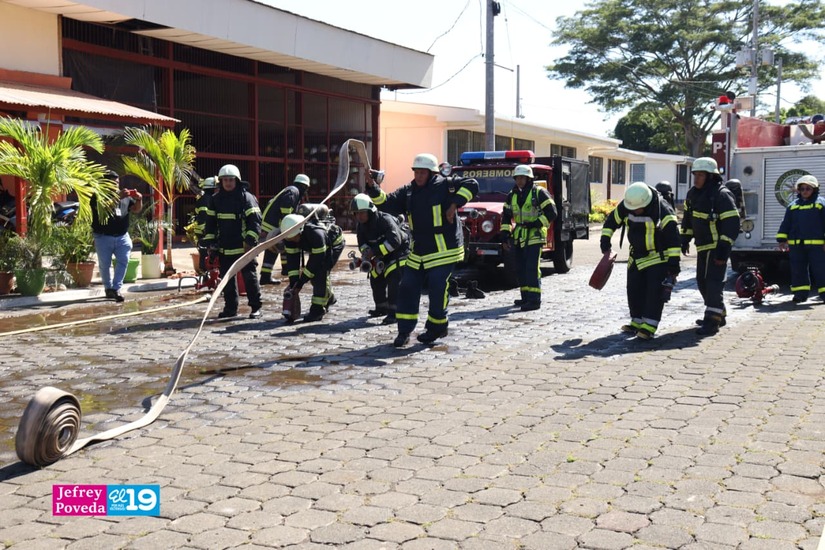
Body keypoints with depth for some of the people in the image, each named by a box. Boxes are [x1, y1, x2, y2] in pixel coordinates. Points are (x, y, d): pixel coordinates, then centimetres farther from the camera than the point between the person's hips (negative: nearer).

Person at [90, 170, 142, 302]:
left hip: (122, 237, 3)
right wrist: (118, 197, -29)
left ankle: (116, 288, -11)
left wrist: (139, 200, -15)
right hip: (103, 238, -2)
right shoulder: (98, 196, -1)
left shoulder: (125, 197, 11)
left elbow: (136, 210, 6)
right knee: (105, 265, 6)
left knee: (123, 261, -12)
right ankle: (108, 288, 23)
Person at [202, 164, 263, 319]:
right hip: (224, 249, 5)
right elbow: (210, 223, 16)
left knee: (249, 277, -2)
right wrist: (209, 242, 10)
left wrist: (250, 241, -17)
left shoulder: (247, 197, -5)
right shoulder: (215, 199, 11)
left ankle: (256, 307, 6)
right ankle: (230, 307, 20)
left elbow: (255, 220, -10)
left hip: (244, 248, -5)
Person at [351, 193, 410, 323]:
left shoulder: (385, 220, -31)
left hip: (400, 250, -8)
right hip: (383, 254, 8)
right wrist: (366, 252, -25)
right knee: (376, 278, 9)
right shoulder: (361, 226, -5)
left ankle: (394, 311, -21)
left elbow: (395, 241, -40)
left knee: (394, 279, -22)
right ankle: (382, 307, 26)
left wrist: (375, 252, -41)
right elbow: (362, 242, 0)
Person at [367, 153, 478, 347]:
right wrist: (373, 187, -6)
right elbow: (387, 204, 7)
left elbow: (471, 185, -8)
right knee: (407, 287, 2)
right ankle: (404, 331, 10)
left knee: (437, 289, -6)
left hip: (444, 250, -6)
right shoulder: (408, 192, 11)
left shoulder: (444, 185, -5)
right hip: (418, 250, 6)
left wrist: (454, 204, -17)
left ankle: (437, 327, 15)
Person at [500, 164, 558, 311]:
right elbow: (506, 217, 16)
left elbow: (552, 212, -9)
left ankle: (534, 299, -11)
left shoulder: (539, 193, -7)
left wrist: (537, 224, -17)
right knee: (521, 268, 10)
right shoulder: (512, 195, 12)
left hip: (534, 236, -7)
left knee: (532, 268, -12)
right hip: (519, 237, 7)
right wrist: (505, 236, 9)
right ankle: (526, 297, 20)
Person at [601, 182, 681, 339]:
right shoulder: (626, 206, -9)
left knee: (655, 292, -10)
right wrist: (605, 241, 2)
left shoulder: (662, 210, -26)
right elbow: (612, 220, 9)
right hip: (637, 256, 6)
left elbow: (673, 236, -26)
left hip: (658, 257, -6)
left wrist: (674, 263, -27)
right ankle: (637, 323, 20)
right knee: (634, 290, 9)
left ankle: (649, 327, -10)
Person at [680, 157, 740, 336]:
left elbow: (732, 224, -21)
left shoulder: (721, 195, -18)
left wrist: (724, 249, -24)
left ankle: (712, 322, -12)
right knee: (702, 281, 16)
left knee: (713, 282, -12)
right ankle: (719, 315, 30)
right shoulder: (693, 194, 7)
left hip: (717, 247, -9)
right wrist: (685, 239, 17)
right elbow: (688, 217, 21)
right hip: (703, 247, 9)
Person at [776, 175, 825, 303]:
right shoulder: (793, 205, 14)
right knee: (798, 270, 5)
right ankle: (801, 293, 11)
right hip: (796, 245, 4)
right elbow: (785, 224, 15)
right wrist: (782, 240, 7)